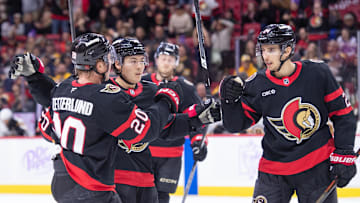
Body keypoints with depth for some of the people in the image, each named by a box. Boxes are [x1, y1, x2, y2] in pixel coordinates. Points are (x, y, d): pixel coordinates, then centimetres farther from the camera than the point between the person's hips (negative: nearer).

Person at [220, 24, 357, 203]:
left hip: (318, 166, -1)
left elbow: (343, 114, 0)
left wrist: (344, 155, -5)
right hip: (274, 170, 1)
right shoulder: (256, 85, -4)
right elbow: (236, 124, 2)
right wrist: (230, 100, -17)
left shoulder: (318, 74, -7)